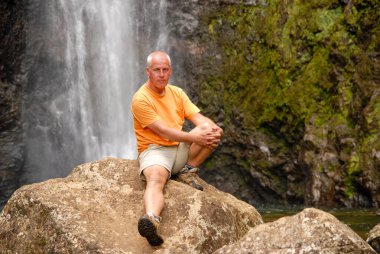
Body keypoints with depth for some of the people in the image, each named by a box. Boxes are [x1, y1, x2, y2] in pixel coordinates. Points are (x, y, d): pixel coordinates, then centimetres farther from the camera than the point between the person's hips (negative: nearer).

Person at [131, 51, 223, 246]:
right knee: (155, 179, -39)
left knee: (210, 129, -13)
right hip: (155, 151, -6)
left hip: (181, 149, 6)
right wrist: (195, 137, -24)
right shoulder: (141, 99, -10)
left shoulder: (177, 93, 11)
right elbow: (163, 131, -17)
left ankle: (188, 171, -6)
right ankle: (152, 221, -65)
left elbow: (199, 118, 2)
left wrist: (214, 130, -21)